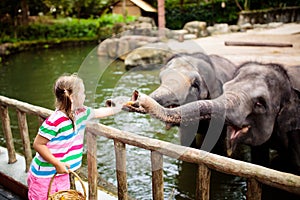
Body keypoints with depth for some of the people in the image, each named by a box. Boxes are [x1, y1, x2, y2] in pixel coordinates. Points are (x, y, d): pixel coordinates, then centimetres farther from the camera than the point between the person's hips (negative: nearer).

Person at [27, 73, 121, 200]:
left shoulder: (81, 112, -2)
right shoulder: (55, 121, -26)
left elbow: (98, 112, 17)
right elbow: (38, 144, -22)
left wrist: (120, 108, 26)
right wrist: (57, 164, -25)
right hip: (44, 175, -7)